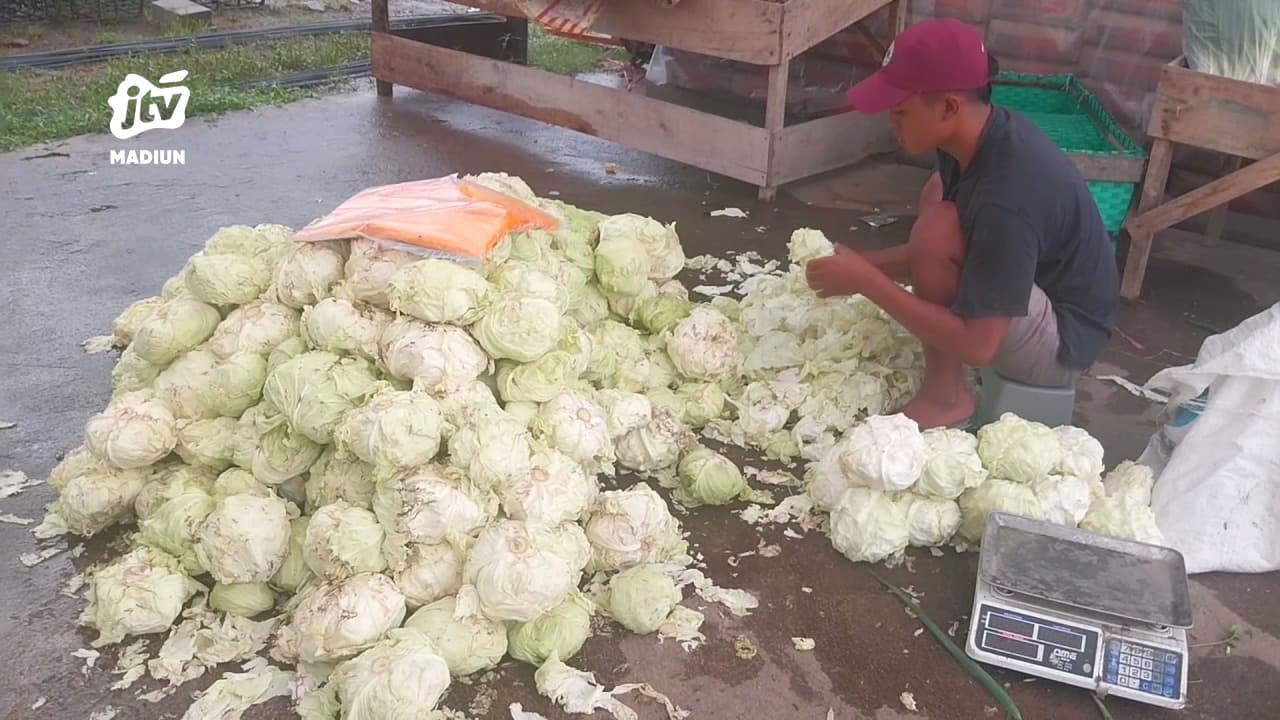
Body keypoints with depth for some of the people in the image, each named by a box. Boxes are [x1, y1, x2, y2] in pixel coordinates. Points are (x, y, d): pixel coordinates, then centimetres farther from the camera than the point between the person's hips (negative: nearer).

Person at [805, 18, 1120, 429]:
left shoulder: (1006, 199, -34)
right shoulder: (990, 133, -7)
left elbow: (978, 345, -33)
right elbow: (944, 252, 7)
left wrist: (865, 283, -28)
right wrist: (864, 266, -7)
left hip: (1059, 342, -9)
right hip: (1040, 289, 9)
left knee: (939, 228, -28)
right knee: (939, 193, 15)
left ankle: (945, 395, -10)